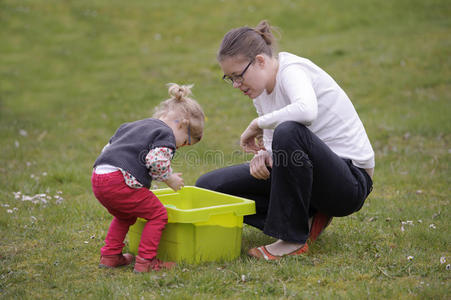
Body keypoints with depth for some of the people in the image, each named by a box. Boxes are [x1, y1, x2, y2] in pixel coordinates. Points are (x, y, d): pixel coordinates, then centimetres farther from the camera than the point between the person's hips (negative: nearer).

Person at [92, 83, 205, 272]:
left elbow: (107, 148, 31)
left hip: (98, 176, 9)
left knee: (125, 215, 30)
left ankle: (110, 255, 30)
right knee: (158, 215, 2)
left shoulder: (132, 126, 29)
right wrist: (169, 178, 0)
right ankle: (145, 261, 0)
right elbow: (156, 161, -17)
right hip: (120, 180, -9)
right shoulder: (165, 134, 1)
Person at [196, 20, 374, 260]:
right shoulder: (261, 86, 7)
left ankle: (294, 238, -22)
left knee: (289, 132, -40)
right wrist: (263, 156, -11)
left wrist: (256, 124, -26)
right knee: (209, 186, 1)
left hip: (350, 182, -9)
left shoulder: (292, 70, -18)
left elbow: (306, 110, -42)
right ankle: (303, 220, 1)